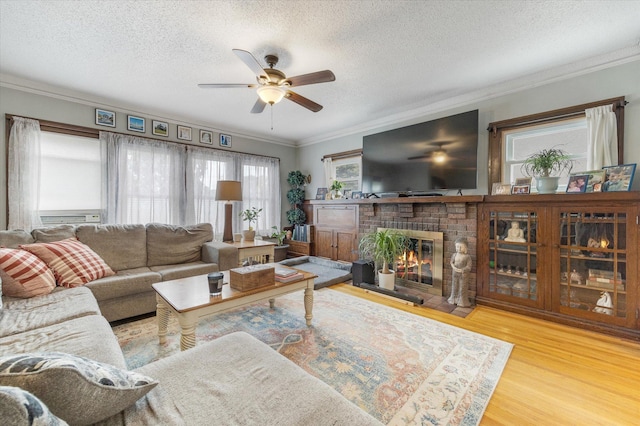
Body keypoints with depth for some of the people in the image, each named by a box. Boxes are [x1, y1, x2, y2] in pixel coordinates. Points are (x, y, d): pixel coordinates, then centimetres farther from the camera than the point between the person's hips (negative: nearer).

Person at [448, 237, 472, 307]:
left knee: (462, 288, 5)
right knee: (454, 286, 15)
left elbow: (468, 267, -15)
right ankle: (454, 299, 30)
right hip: (455, 274, 4)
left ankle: (462, 302, 20)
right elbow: (451, 262, 8)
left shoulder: (467, 256, -13)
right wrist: (454, 267, -11)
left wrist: (461, 270, -23)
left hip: (463, 275, -4)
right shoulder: (454, 255, 0)